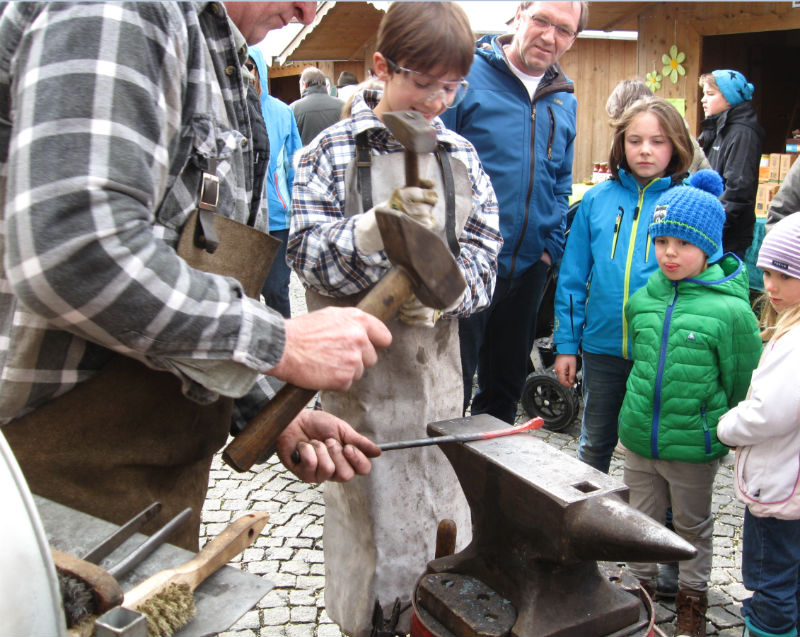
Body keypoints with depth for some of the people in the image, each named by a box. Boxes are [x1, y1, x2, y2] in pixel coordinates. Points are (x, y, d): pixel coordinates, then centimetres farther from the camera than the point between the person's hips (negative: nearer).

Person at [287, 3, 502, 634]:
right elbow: (307, 252, -10)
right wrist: (378, 227, -28)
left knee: (439, 506, 13)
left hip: (438, 364, 3)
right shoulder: (332, 150, -3)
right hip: (360, 369, -3)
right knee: (365, 506, 7)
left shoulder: (462, 156, 7)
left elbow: (484, 253, 5)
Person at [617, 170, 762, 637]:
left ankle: (692, 598, 37)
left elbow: (743, 384, -6)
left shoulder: (730, 309, -16)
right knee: (642, 519, 18)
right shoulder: (642, 301, -2)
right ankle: (642, 587, 38)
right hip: (638, 440, 4)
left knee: (693, 526, 17)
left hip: (694, 447, -3)